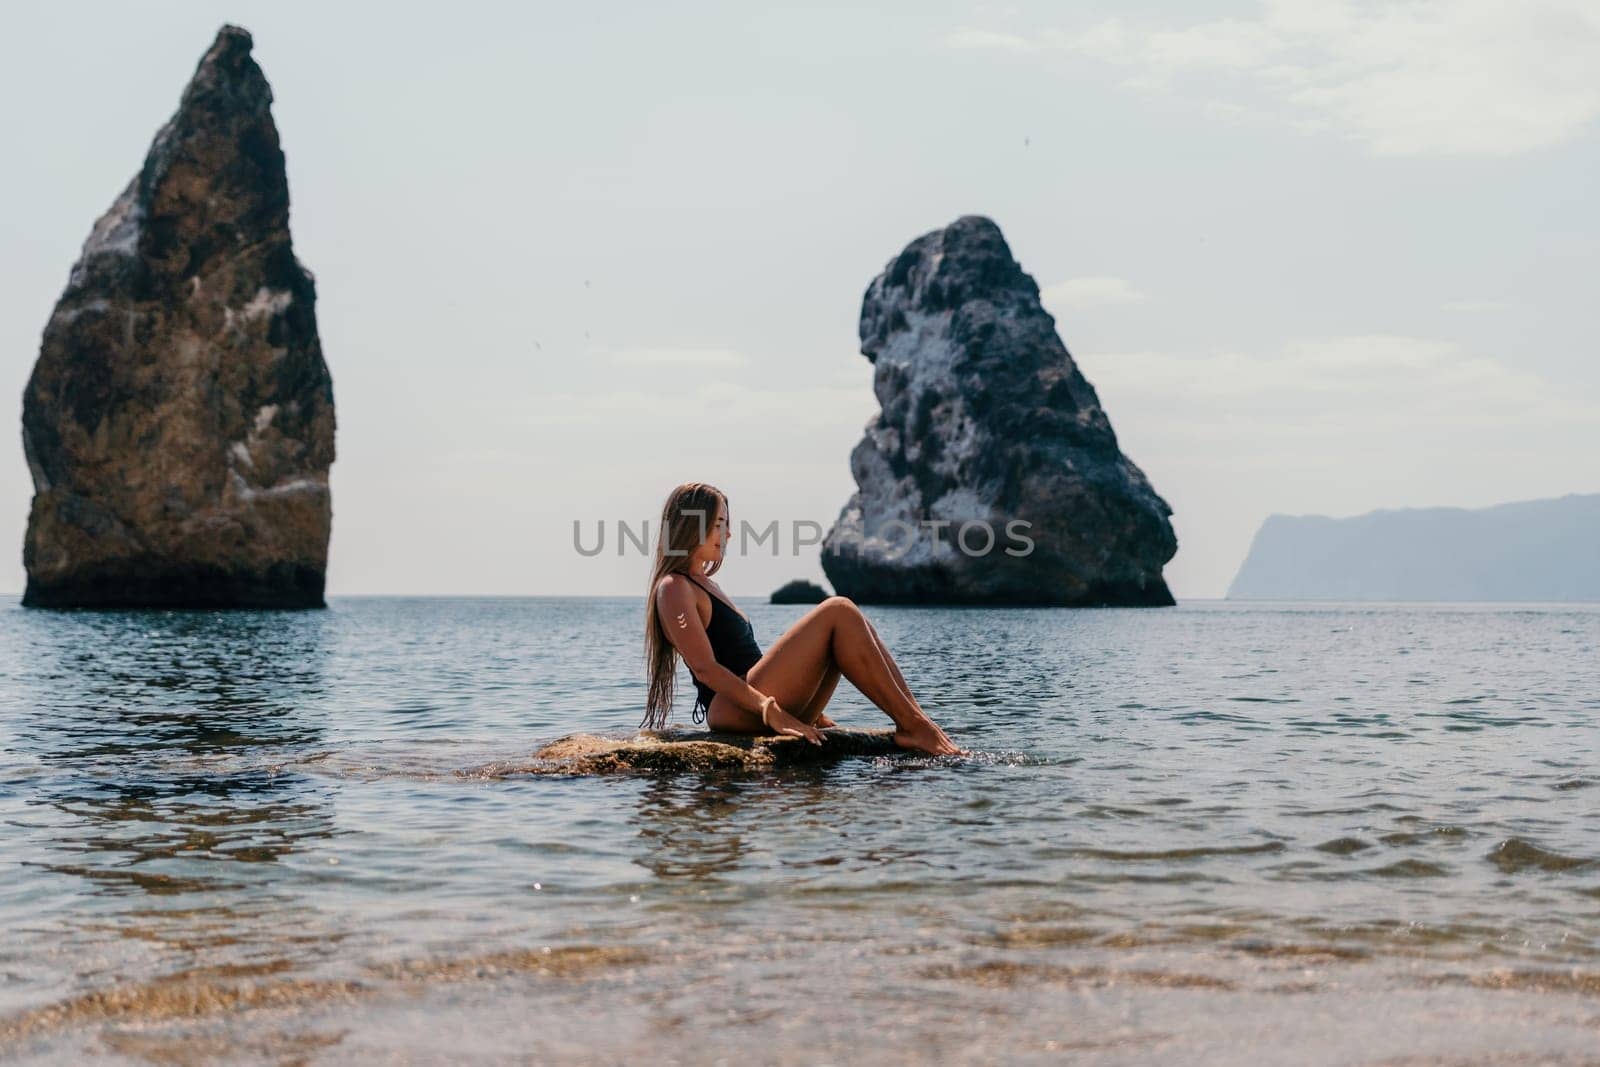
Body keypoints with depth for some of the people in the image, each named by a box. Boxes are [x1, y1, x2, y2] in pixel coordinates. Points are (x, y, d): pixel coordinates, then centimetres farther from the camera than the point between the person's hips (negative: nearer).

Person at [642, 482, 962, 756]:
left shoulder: (702, 584, 27)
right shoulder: (674, 588, -3)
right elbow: (705, 668, -15)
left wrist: (808, 709, 21)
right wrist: (770, 711, -24)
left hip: (756, 705, 10)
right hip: (736, 709, -10)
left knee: (849, 624, 1)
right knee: (838, 611, -16)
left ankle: (916, 720, -12)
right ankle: (911, 725, -18)